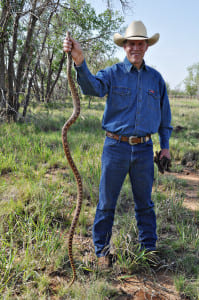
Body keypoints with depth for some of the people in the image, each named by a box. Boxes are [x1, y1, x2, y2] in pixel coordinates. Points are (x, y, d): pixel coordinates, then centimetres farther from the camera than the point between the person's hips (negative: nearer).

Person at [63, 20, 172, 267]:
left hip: (144, 148, 3)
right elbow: (92, 86, -23)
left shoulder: (155, 78, 9)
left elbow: (164, 114, 16)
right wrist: (79, 61, -41)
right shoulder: (113, 73, -1)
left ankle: (149, 249, 30)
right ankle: (102, 251, 22)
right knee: (106, 203, 5)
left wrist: (165, 145, 12)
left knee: (145, 203, 14)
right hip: (116, 147, -2)